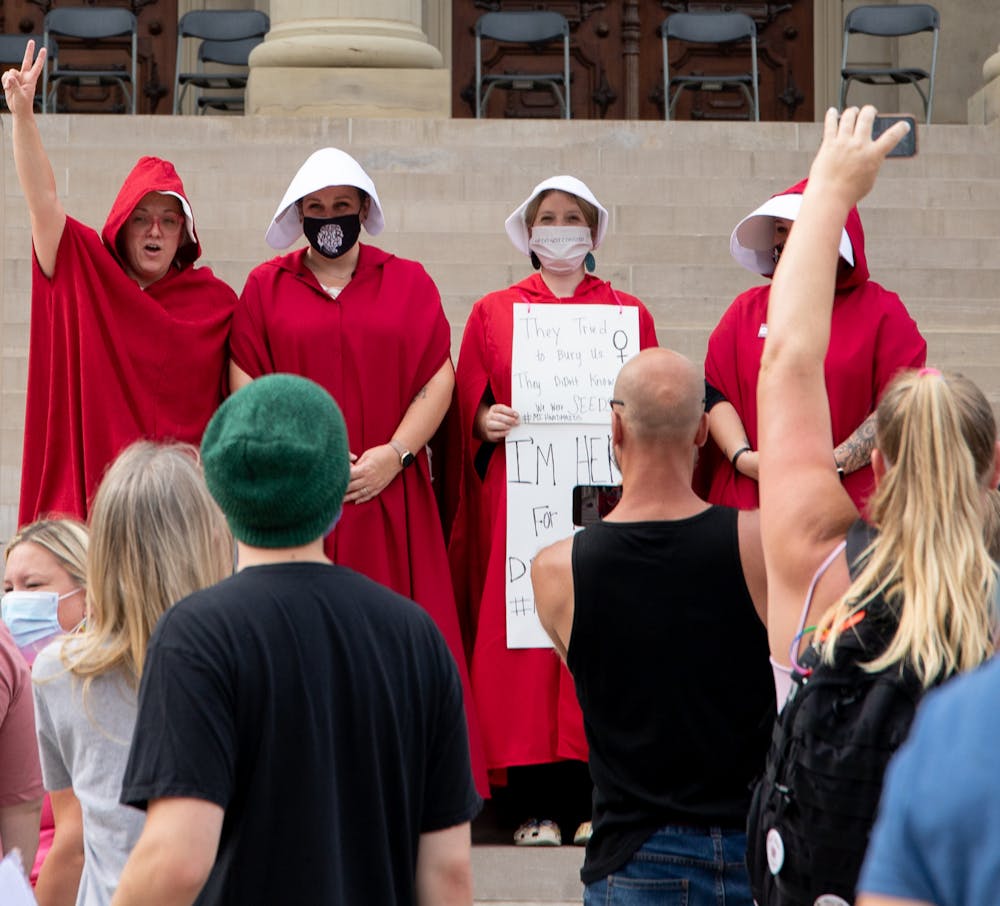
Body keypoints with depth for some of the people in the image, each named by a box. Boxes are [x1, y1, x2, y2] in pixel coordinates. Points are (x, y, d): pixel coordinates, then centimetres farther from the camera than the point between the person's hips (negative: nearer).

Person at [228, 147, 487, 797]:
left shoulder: (408, 282, 10)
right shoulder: (265, 286, 10)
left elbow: (439, 377, 3)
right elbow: (246, 384, 3)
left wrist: (394, 454, -9)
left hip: (389, 492, 0)